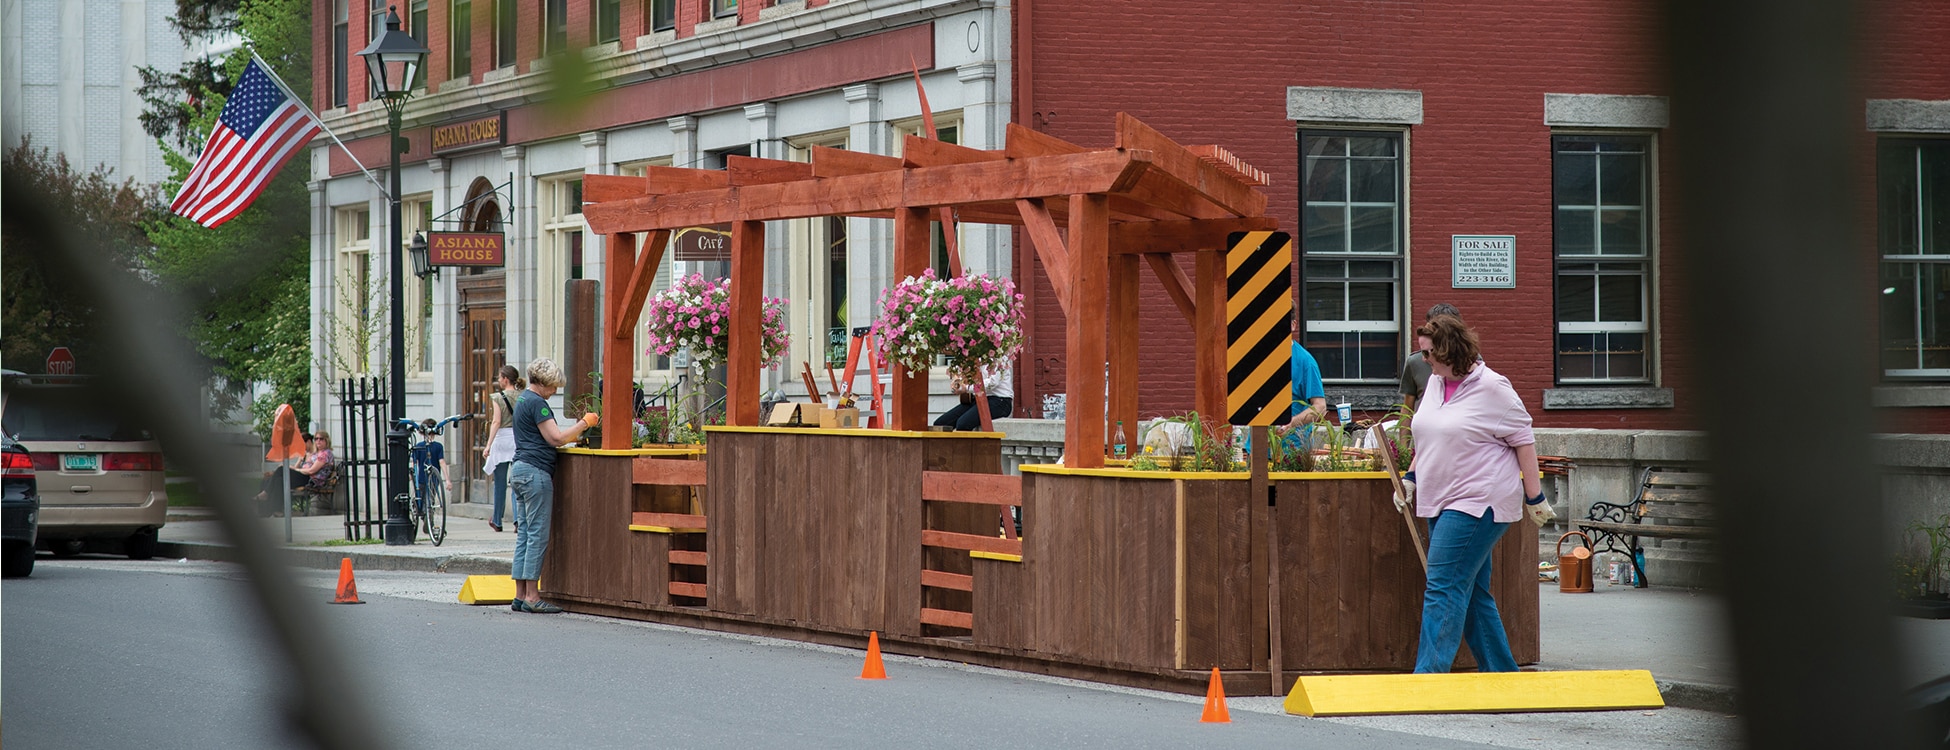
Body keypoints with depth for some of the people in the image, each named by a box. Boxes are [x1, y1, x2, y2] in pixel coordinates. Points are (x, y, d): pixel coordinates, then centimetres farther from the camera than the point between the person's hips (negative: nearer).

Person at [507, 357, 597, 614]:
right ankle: (531, 597, -8)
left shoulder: (523, 400, 19)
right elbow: (555, 438, -15)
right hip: (536, 472, -10)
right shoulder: (536, 403, -12)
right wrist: (584, 423, -6)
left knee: (524, 534, 9)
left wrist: (574, 435, 19)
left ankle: (520, 595, 9)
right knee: (538, 535, -8)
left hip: (520, 470, 10)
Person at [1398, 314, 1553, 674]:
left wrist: (1534, 498, -6)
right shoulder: (1436, 382, 12)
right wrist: (1411, 478, 18)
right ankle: (1501, 675, 17)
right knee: (1471, 593, 10)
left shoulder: (1491, 388, -10)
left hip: (1479, 502, -8)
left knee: (1444, 589, -14)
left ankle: (1427, 679, -18)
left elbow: (1523, 440, -6)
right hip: (1442, 502, 8)